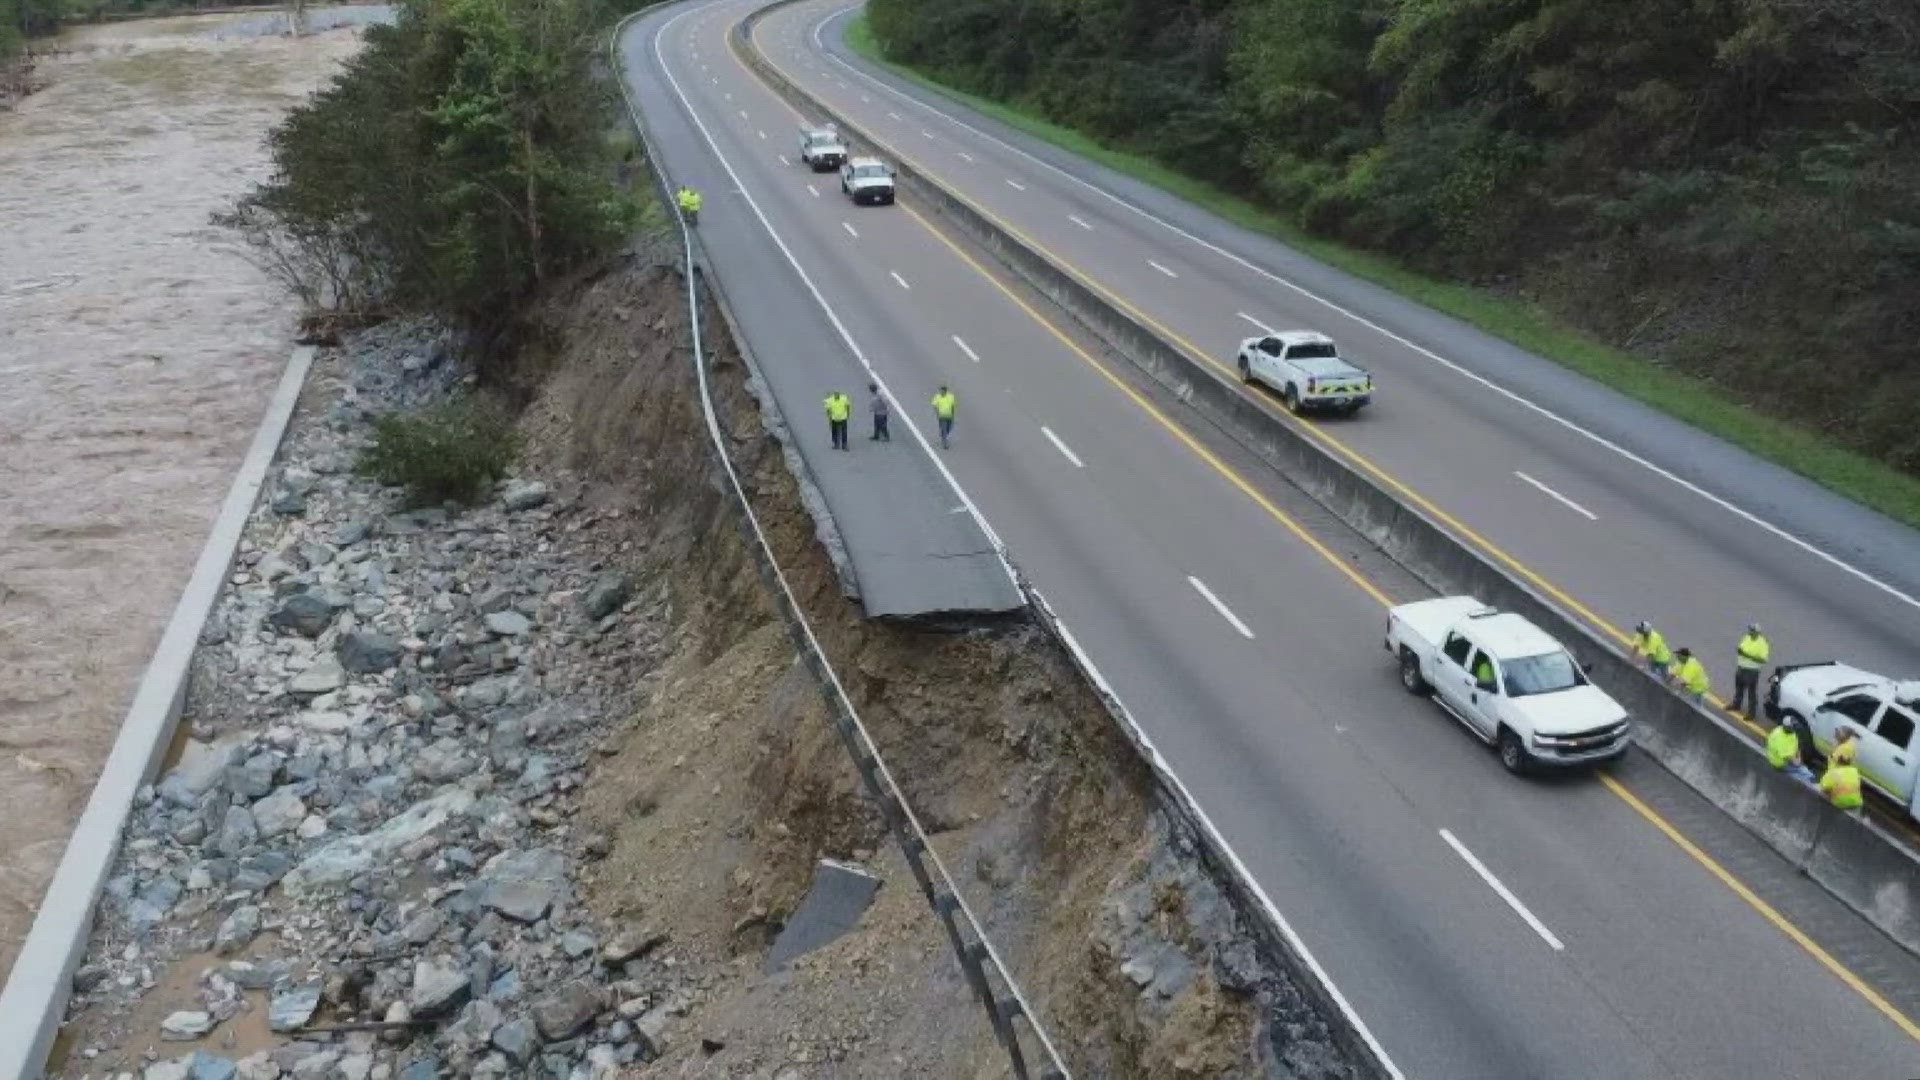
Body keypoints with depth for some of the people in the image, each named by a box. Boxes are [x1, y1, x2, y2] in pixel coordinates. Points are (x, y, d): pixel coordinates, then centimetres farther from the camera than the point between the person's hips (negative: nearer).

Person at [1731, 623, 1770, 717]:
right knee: (1739, 688, 24)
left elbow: (1763, 660, -24)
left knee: (1752, 692, 5)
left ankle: (1752, 712, 17)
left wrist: (1748, 656, -30)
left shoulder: (1762, 643, -19)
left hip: (1752, 671, -7)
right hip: (1741, 668, 7)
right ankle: (1736, 705, 43)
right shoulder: (1745, 637, 0)